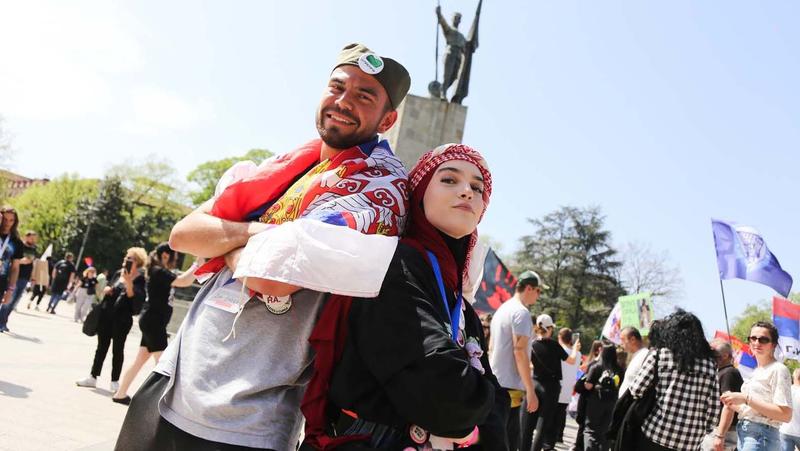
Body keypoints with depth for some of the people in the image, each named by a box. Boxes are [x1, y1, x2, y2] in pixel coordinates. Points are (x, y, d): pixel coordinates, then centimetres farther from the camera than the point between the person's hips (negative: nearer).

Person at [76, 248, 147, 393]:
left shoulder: (140, 278, -10)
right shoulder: (119, 273, 8)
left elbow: (133, 296, -21)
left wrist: (128, 281, -30)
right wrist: (107, 290, 1)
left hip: (122, 318, -6)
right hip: (106, 314, 6)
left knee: (117, 349, 3)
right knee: (101, 346, 13)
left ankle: (115, 381, 15)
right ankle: (93, 377, 23)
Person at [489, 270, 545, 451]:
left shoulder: (501, 309, 16)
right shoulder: (521, 312, -12)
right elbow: (519, 351, -19)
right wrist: (531, 390, -18)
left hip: (495, 383, 10)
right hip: (510, 386, -9)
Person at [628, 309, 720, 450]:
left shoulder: (659, 355, -4)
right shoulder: (710, 364, 6)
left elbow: (636, 390, -5)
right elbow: (714, 408, 6)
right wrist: (703, 431, 20)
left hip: (655, 434, -3)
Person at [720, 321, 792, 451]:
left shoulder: (778, 369, -8)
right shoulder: (756, 371, 16)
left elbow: (785, 415, -18)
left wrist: (746, 398, -20)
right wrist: (734, 404, 2)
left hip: (761, 434, -8)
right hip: (743, 433, 8)